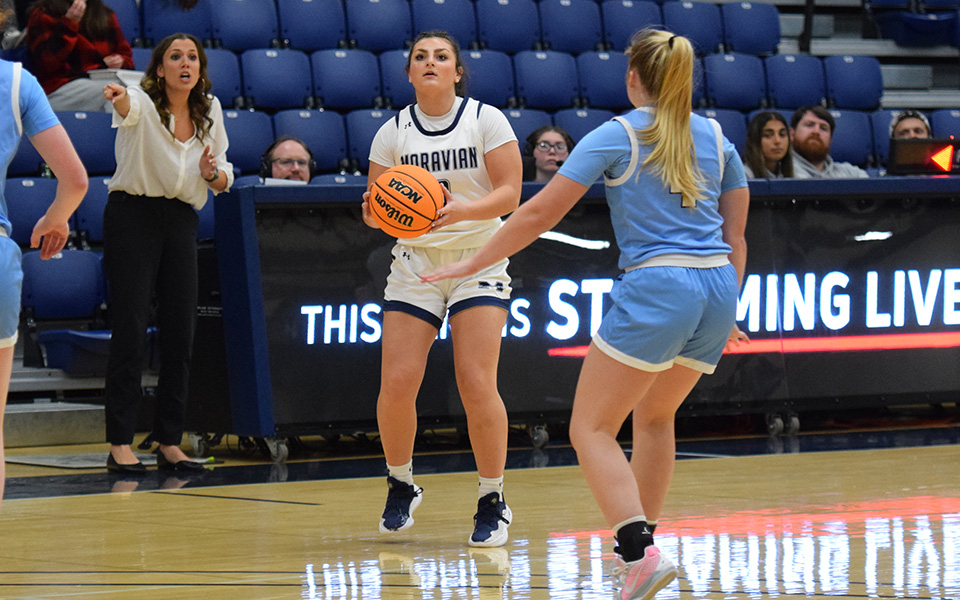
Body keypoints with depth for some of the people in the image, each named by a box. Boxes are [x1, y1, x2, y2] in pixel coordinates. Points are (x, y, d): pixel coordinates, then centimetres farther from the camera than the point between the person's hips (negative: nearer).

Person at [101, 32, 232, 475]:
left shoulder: (209, 110, 7)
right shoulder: (143, 103, -9)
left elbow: (223, 176, 16)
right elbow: (130, 109, -36)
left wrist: (213, 173, -8)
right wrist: (119, 99, -60)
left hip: (181, 220, 5)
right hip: (132, 214, -5)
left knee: (180, 333, 2)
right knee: (130, 328, -9)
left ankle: (170, 443, 11)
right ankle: (120, 444, -7)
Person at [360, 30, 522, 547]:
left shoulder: (486, 120, -4)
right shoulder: (392, 133, 2)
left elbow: (510, 194, -9)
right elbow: (376, 209, 3)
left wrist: (461, 210, -26)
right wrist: (376, 211, -21)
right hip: (415, 264, 2)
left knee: (476, 384, -14)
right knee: (396, 382, -9)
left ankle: (493, 503, 0)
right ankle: (400, 485, 16)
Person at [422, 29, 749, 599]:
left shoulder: (618, 135, 0)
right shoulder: (716, 136, 14)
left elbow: (540, 213, -2)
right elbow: (735, 236, 17)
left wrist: (471, 264, 6)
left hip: (655, 287, -6)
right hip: (716, 289, 6)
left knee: (591, 430, -2)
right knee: (654, 414, 27)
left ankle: (641, 552, -20)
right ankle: (639, 542, 29)